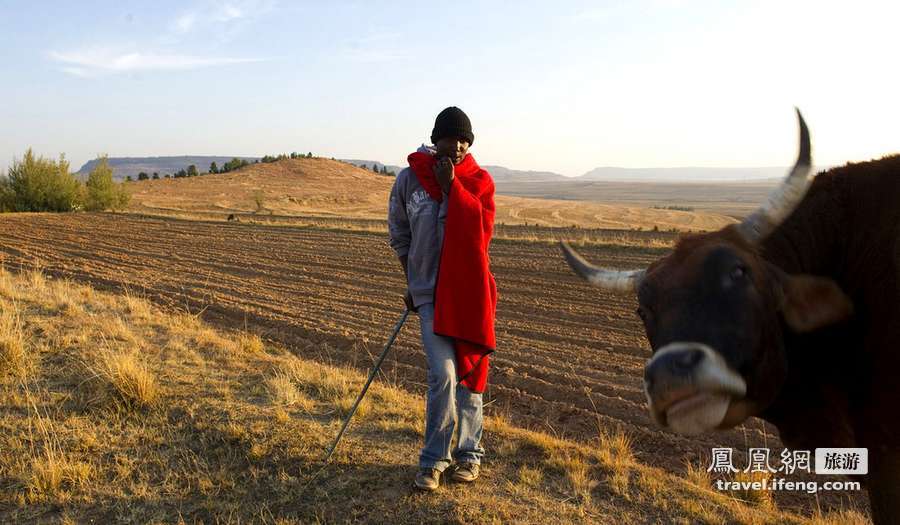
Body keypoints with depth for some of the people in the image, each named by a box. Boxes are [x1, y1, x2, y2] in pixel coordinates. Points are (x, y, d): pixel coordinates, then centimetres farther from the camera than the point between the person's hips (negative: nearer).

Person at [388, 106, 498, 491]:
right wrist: (413, 279, 11)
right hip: (429, 292, -1)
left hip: (469, 289, 1)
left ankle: (469, 453, 27)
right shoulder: (410, 178, -1)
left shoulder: (479, 181, -1)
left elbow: (481, 231, -16)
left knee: (469, 374, 10)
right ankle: (433, 460, 7)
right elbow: (398, 233, 11)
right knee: (442, 374, -10)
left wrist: (451, 186, -18)